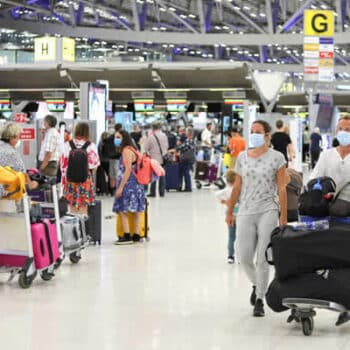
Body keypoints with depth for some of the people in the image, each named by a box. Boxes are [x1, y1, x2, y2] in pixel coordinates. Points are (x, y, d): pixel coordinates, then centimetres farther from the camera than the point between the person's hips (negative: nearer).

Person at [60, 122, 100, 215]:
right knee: (83, 207, 4)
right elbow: (94, 165, -8)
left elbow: (63, 164, 2)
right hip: (85, 178, -2)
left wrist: (63, 181, 11)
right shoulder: (91, 146, -9)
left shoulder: (68, 145, -2)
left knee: (72, 206, 10)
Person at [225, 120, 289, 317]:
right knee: (244, 257, 2)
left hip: (268, 212, -3)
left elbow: (282, 189, -2)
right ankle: (256, 285, 32)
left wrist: (284, 216, -6)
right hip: (245, 213, 3)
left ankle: (260, 301, 7)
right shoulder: (243, 157, 10)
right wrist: (230, 211, 15)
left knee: (262, 258, -4)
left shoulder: (277, 157, -1)